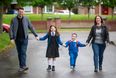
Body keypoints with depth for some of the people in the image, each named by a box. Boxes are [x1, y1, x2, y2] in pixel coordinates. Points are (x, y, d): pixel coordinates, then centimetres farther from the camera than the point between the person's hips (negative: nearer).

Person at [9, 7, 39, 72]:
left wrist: (36, 35, 5)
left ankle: (23, 66, -18)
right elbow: (11, 29, -3)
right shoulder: (14, 20, -1)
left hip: (24, 38, -1)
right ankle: (21, 66, 15)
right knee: (19, 53, 7)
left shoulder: (26, 19, 0)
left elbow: (31, 27, 6)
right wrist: (11, 38, -15)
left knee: (23, 52, -12)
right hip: (17, 39, 1)